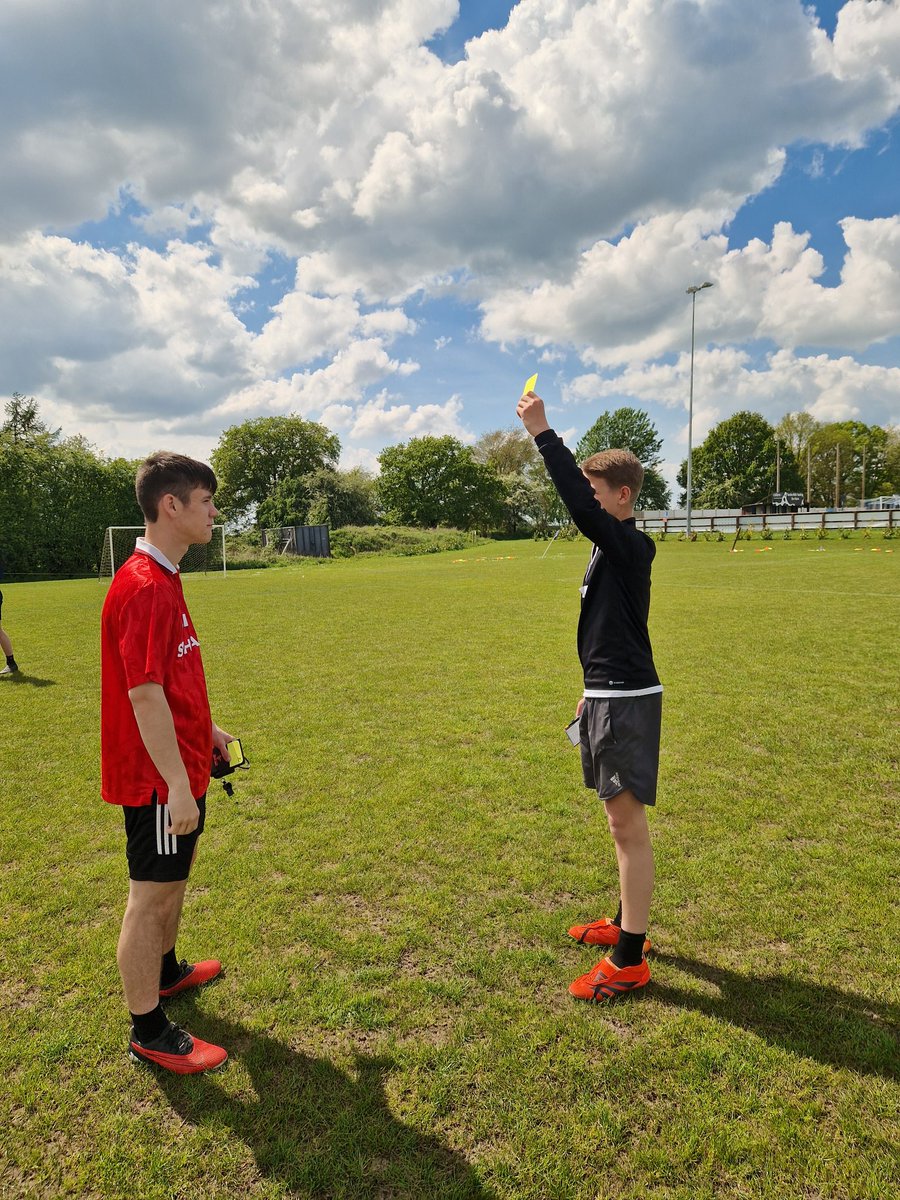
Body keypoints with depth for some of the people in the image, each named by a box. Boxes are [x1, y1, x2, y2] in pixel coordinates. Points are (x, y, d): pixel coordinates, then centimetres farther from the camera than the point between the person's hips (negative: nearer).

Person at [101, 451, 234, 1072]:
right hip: (159, 777, -10)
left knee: (176, 874, 26)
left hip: (180, 765, 10)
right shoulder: (145, 587, -24)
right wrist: (177, 785, -23)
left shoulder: (163, 579, 8)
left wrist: (206, 728, 20)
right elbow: (145, 695, -26)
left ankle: (165, 969, 48)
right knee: (152, 894, 5)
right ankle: (148, 1031, 22)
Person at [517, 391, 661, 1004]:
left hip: (628, 699, -10)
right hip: (610, 695, 10)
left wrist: (543, 433, -28)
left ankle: (629, 960, 7)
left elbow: (579, 504, -32)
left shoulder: (632, 546, -15)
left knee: (628, 821, -3)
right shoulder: (611, 549, 13)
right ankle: (626, 923, 34)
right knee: (623, 820, 18)